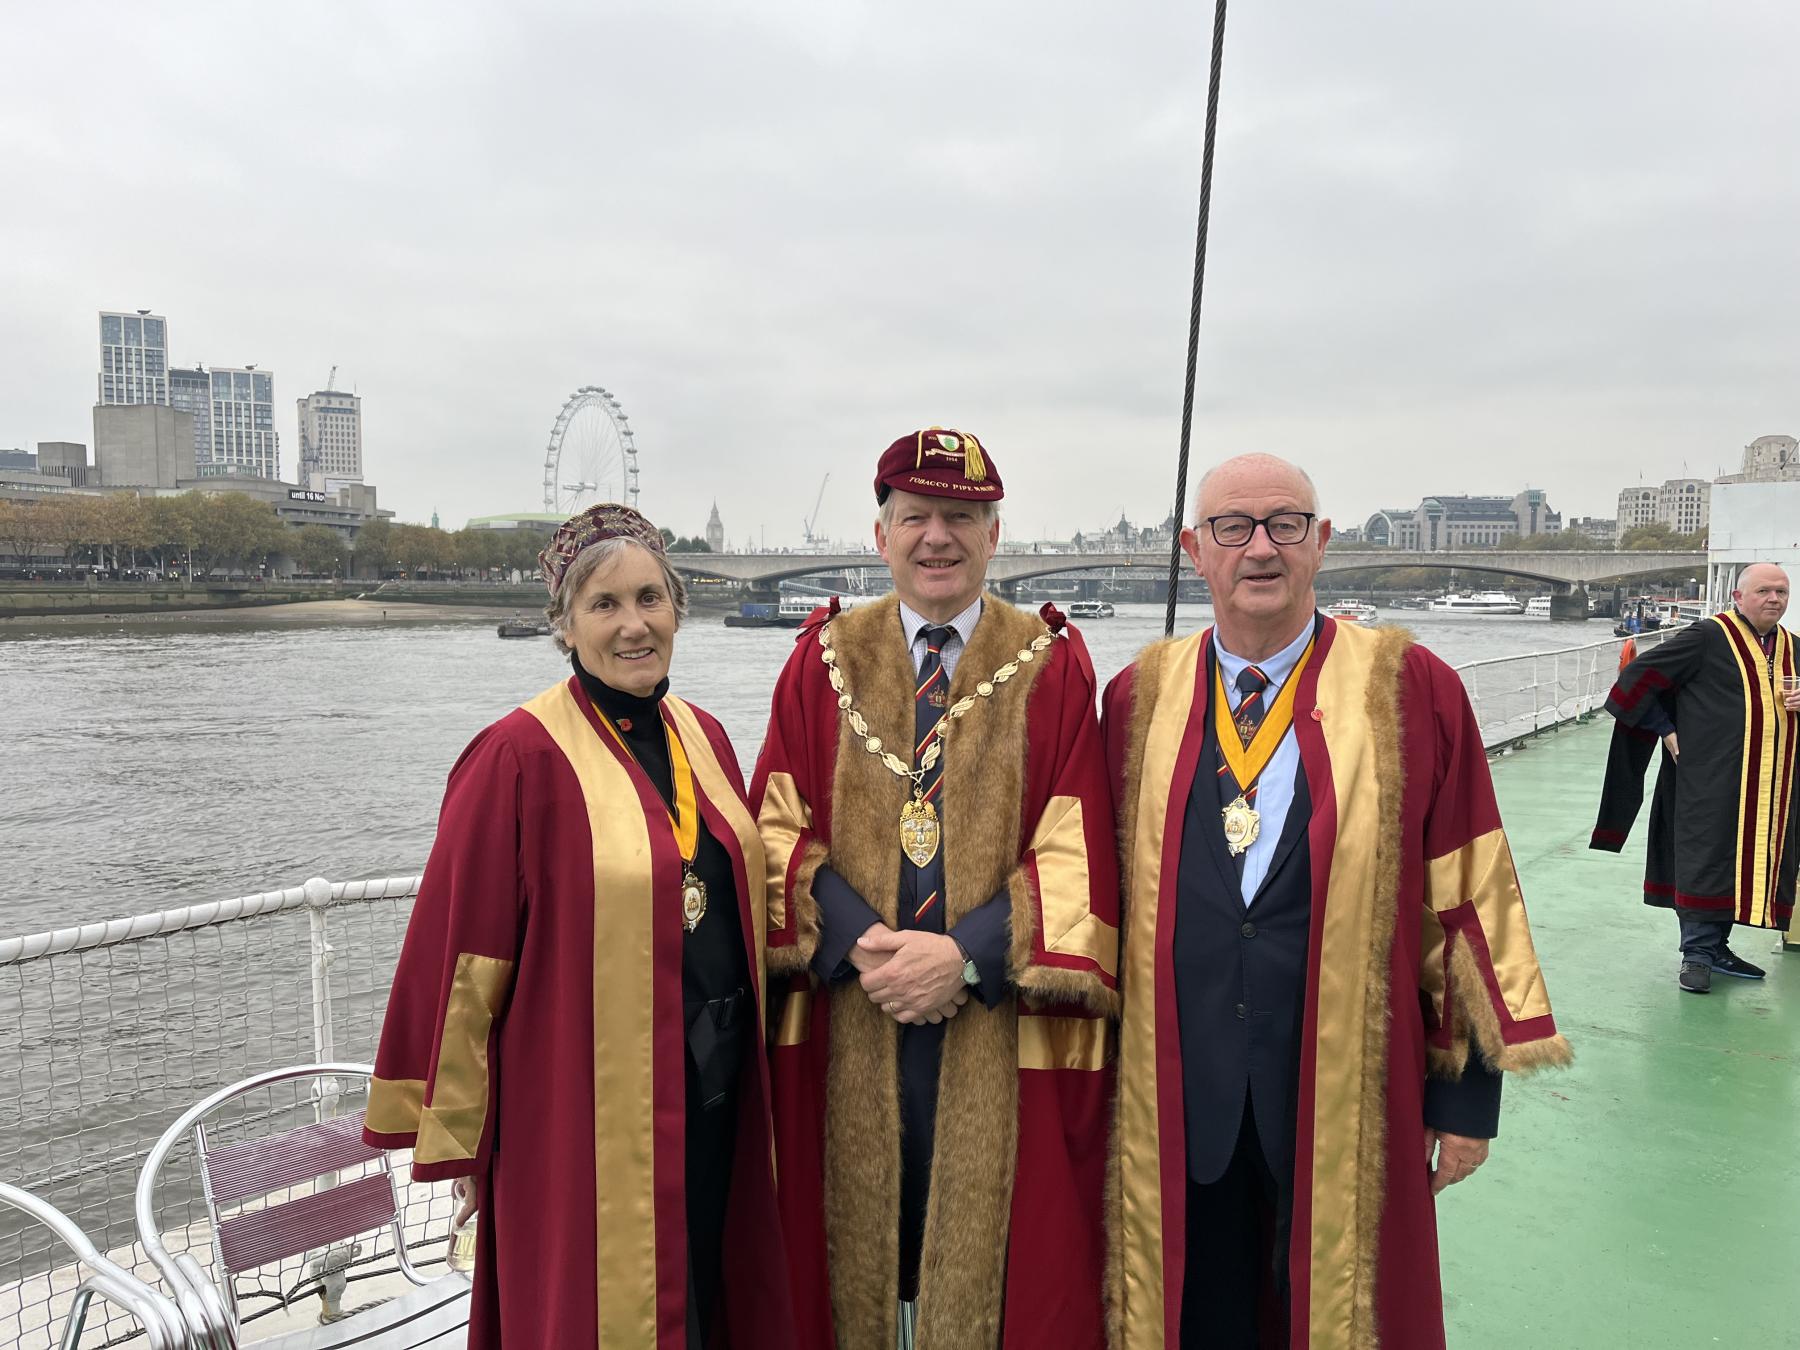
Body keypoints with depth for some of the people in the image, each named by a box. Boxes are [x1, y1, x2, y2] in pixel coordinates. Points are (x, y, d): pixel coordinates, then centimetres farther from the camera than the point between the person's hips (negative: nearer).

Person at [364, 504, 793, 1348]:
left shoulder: (705, 739, 4)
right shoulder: (519, 756, -14)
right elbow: (461, 957, -12)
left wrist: (747, 1071, 15)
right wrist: (456, 1140, -6)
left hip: (716, 1097, 6)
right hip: (583, 1112, -6)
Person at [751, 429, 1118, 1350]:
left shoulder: (1053, 667, 0)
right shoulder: (824, 660, 5)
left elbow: (1076, 850, -6)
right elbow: (781, 827, 1)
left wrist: (970, 954, -16)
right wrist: (856, 942, -14)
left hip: (1003, 1025, -1)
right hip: (850, 1021, 2)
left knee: (998, 1247, 9)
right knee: (862, 1243, 13)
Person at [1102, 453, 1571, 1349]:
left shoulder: (1411, 691, -5)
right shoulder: (1139, 698, 1)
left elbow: (1465, 896, -2)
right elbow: (1109, 885, 7)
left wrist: (1468, 1090, 0)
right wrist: (1099, 1063, 8)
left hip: (1349, 1095, -1)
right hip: (1177, 1098, 2)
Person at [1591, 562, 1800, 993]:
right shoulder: (1708, 637, -9)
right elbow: (1639, 677, -9)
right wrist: (1668, 733, -10)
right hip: (1712, 778, -7)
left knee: (1750, 861, 11)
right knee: (1705, 857, -4)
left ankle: (1715, 945, 24)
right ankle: (1697, 952, 5)